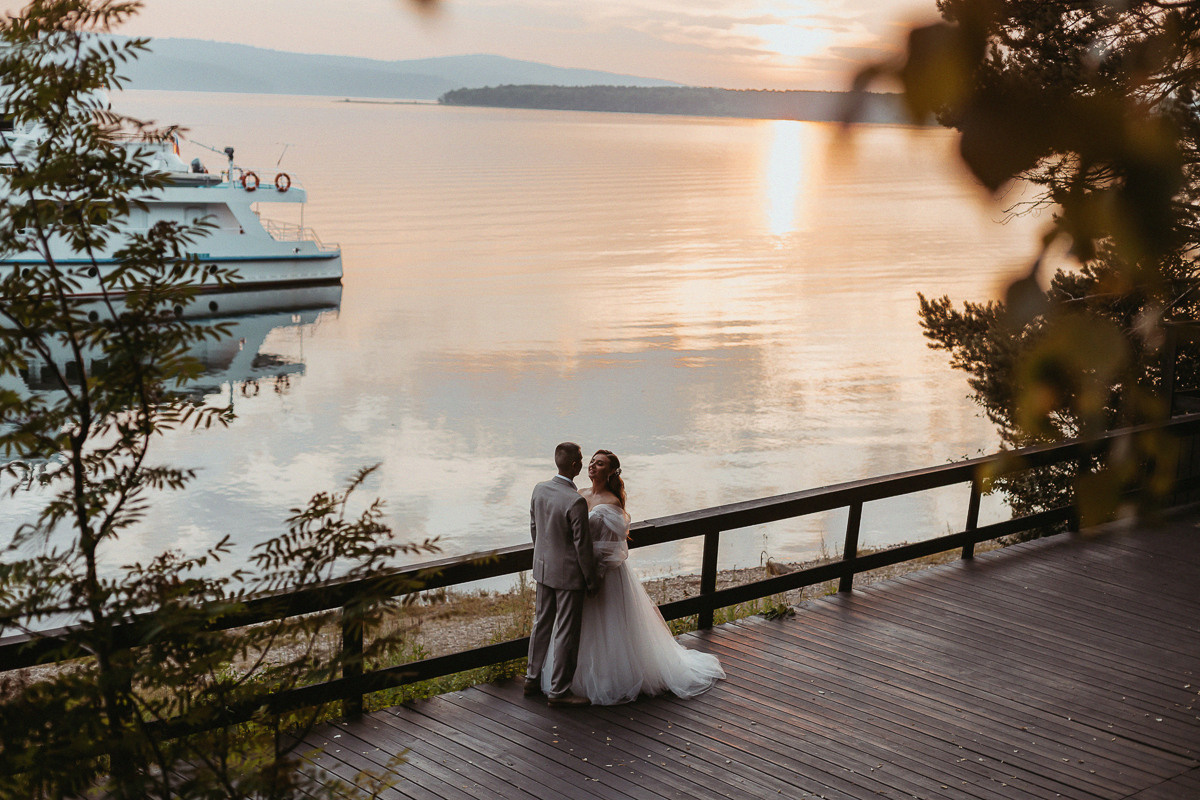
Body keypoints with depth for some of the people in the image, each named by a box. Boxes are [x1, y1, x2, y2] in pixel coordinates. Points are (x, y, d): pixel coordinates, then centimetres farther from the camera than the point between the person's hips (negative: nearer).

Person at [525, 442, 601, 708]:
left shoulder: (539, 489, -4)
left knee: (542, 623, 19)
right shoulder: (576, 502, -26)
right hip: (568, 573, -7)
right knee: (566, 632, 4)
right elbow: (582, 544, -20)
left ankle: (533, 678, 31)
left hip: (543, 567, 7)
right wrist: (592, 580, -8)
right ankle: (558, 690, 12)